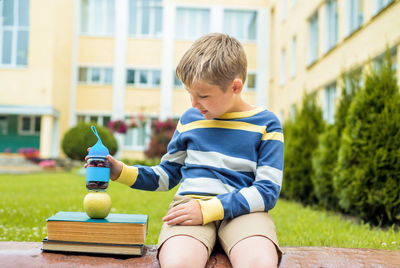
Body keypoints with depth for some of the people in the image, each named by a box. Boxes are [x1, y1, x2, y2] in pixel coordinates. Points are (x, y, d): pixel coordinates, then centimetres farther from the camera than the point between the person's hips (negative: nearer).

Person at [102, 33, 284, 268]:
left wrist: (206, 209, -16)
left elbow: (267, 191, -4)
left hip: (242, 209, -1)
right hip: (190, 202, 2)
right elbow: (167, 174, 26)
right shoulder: (189, 120, 16)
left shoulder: (265, 124, 4)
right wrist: (121, 171, 9)